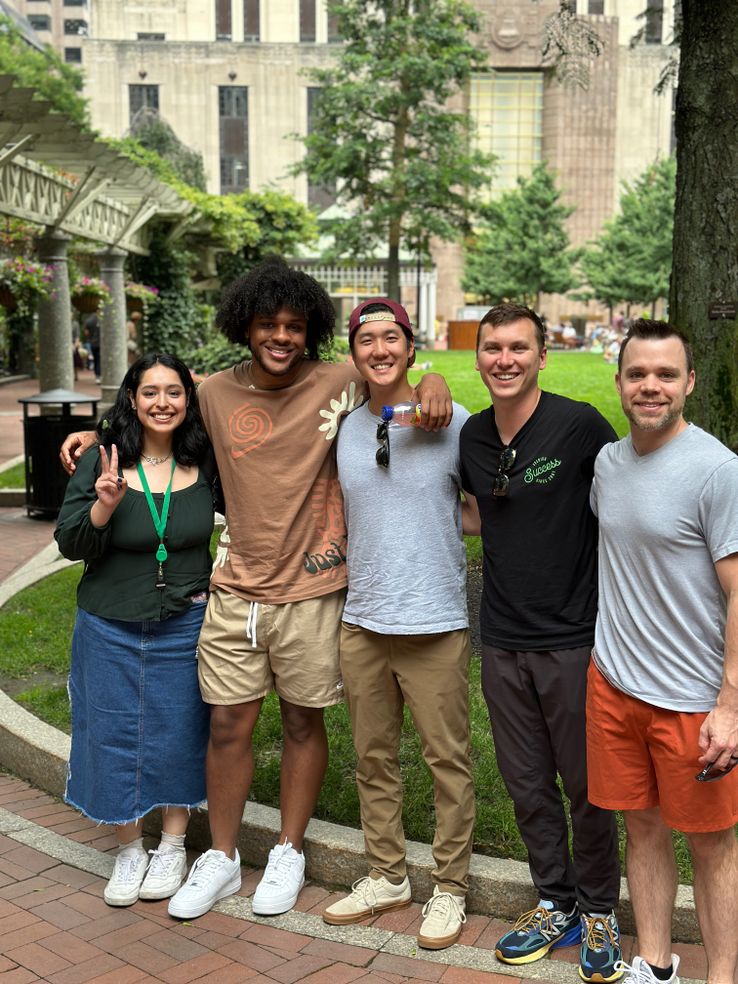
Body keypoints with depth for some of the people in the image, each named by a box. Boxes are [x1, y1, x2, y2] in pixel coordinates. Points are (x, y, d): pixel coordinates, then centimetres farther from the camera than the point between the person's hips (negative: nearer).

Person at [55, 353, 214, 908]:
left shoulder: (205, 463, -3)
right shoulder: (101, 463, -9)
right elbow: (71, 545, -9)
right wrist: (104, 505, -26)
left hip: (184, 627, 1)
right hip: (112, 629, -1)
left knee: (179, 734, 10)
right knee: (115, 735, 9)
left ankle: (173, 846, 30)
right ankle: (130, 851, 29)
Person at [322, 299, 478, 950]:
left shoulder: (454, 423, -6)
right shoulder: (342, 428, 6)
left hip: (436, 623, -4)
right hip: (361, 621, 4)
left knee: (448, 760, 5)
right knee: (373, 757, 16)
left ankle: (450, 888, 23)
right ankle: (387, 877, 33)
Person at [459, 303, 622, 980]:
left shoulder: (580, 425, -13)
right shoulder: (472, 436, 3)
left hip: (575, 640, -4)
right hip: (503, 643, 5)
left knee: (587, 787, 9)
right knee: (527, 785, 14)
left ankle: (600, 912, 30)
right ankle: (557, 905, 33)